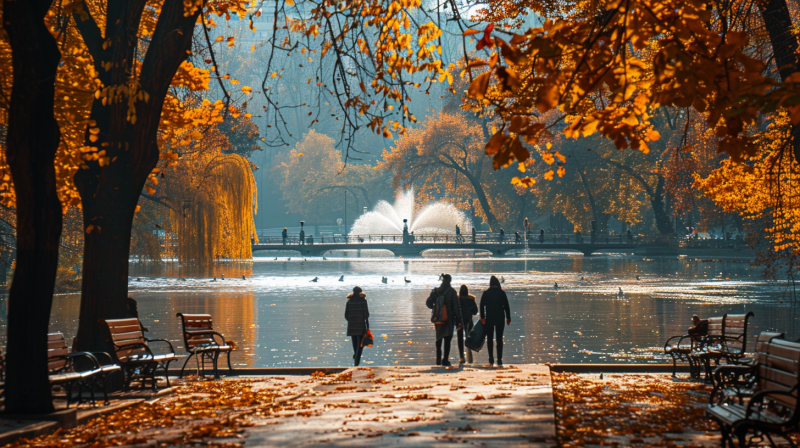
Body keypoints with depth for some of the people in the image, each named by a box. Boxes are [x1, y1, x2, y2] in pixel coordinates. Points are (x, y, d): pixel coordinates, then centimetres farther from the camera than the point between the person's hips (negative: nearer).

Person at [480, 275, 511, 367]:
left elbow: (482, 306, 0)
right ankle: (499, 360, -6)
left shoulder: (486, 293, -2)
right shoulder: (502, 293, -3)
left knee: (489, 338, 13)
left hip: (489, 318, 0)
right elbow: (506, 306, -2)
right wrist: (508, 318, 7)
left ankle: (491, 359, 12)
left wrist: (482, 317, 12)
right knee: (499, 339, 1)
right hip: (500, 318, 0)